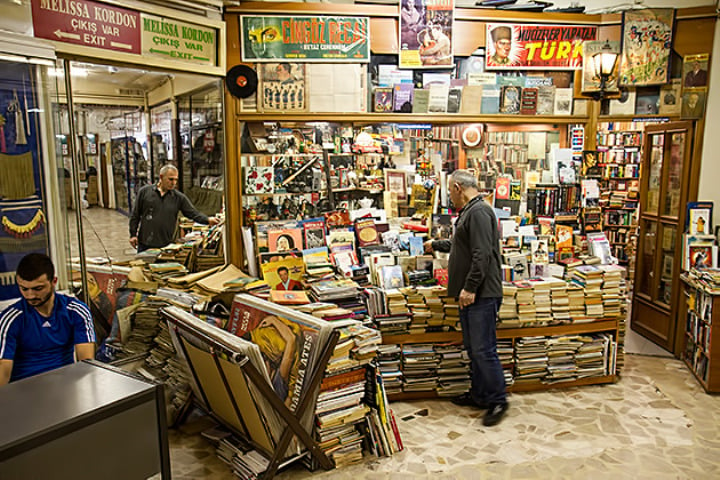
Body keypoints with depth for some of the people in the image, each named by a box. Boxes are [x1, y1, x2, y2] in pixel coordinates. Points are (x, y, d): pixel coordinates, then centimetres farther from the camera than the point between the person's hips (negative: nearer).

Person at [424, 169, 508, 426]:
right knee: (473, 348, 16)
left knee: (483, 349, -6)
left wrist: (470, 288, -23)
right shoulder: (468, 212, 19)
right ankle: (479, 395, 27)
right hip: (470, 294, 11)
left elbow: (482, 254, -23)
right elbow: (460, 245, 36)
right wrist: (436, 245, 49)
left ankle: (498, 400, 8)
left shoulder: (479, 212, -15)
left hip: (482, 294, -11)